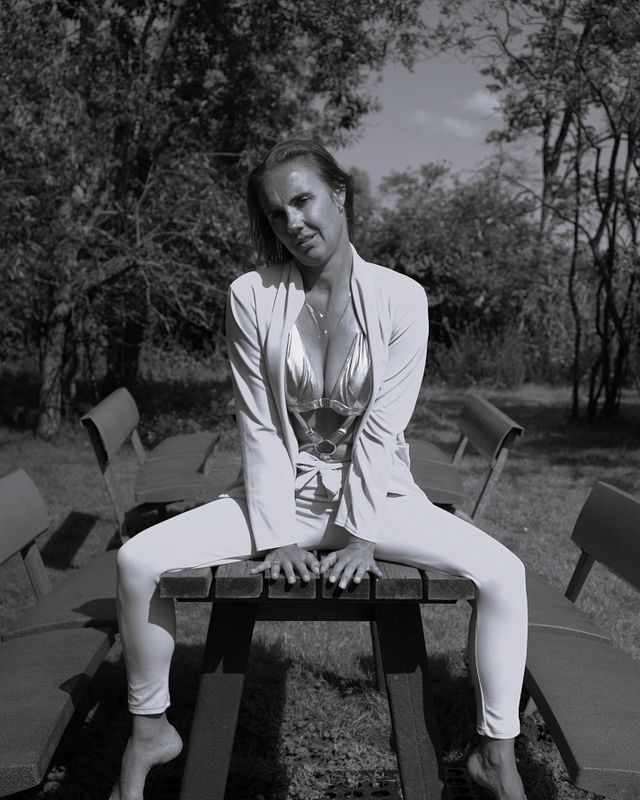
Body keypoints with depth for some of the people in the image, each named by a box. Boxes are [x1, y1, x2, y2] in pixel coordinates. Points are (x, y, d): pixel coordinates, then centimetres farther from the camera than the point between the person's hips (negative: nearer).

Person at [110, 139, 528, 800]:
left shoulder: (400, 298, -11)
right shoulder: (252, 297, -9)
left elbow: (380, 429, -12)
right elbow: (260, 425, -9)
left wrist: (362, 533, -17)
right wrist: (277, 535, -14)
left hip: (375, 492, -1)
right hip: (280, 492, 1)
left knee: (502, 572, -20)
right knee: (137, 560, -14)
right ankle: (150, 732, 9)